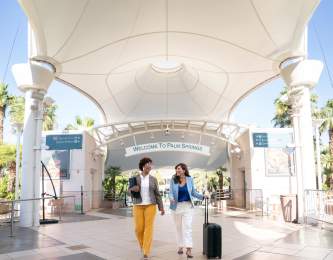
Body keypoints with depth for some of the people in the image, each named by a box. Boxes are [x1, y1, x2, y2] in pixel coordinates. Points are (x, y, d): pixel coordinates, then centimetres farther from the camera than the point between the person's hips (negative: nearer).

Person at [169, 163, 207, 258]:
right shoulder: (173, 180, -4)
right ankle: (180, 246, 25)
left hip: (187, 206, -1)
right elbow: (171, 192, -9)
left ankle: (188, 249, -13)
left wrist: (202, 196, -9)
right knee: (178, 227, 10)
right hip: (176, 206, 1)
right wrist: (171, 199, -30)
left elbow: (193, 193, 5)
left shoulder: (190, 179, -2)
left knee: (187, 227, -10)